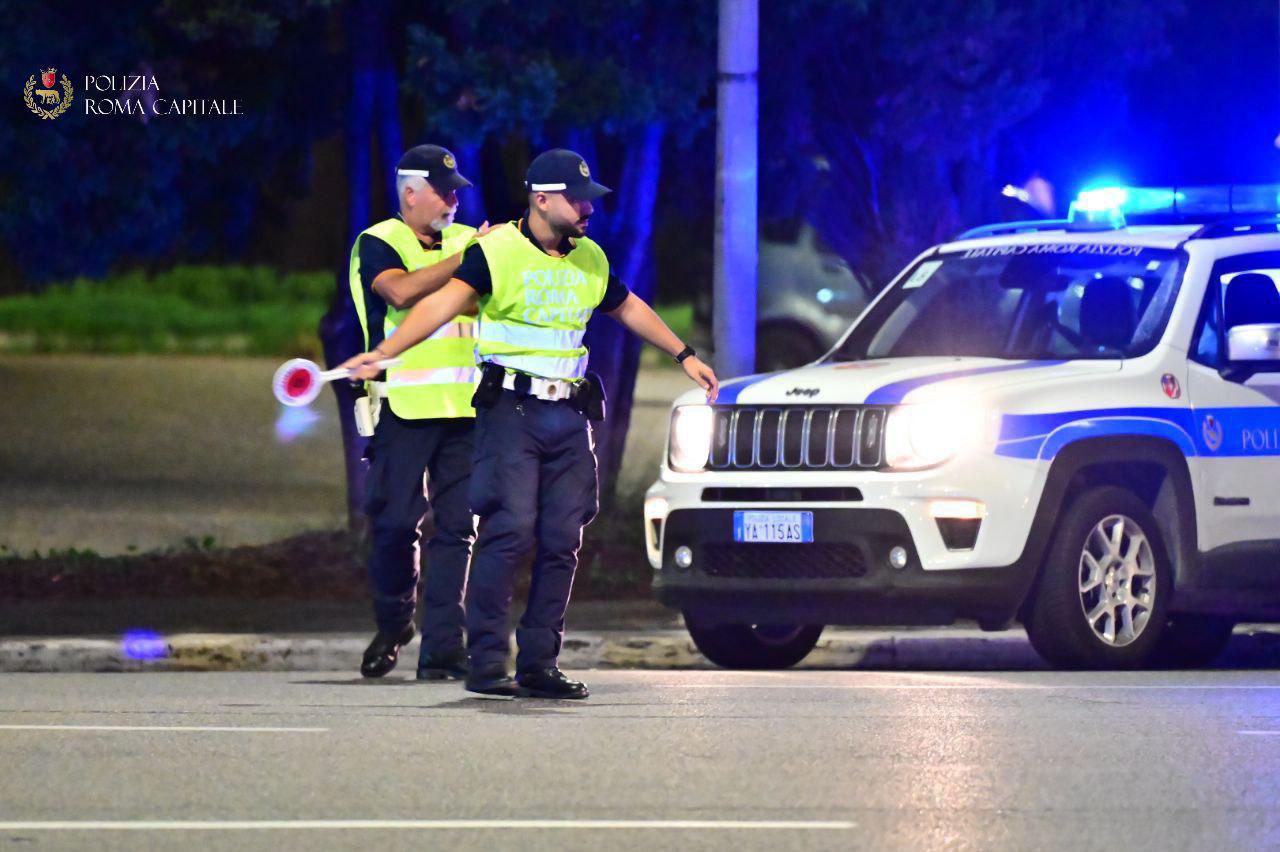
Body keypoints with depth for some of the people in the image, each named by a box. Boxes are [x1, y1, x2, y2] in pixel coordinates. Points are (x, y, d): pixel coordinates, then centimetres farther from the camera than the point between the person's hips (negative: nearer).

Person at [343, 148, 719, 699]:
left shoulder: (590, 260, 13)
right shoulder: (497, 251, -6)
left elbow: (629, 309, 29)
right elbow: (443, 303, -15)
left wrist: (684, 356, 33)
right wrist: (383, 354, -27)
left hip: (569, 416, 6)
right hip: (511, 410, -6)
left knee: (562, 543, 2)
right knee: (510, 531, -15)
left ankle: (538, 666, 7)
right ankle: (487, 663, -12)